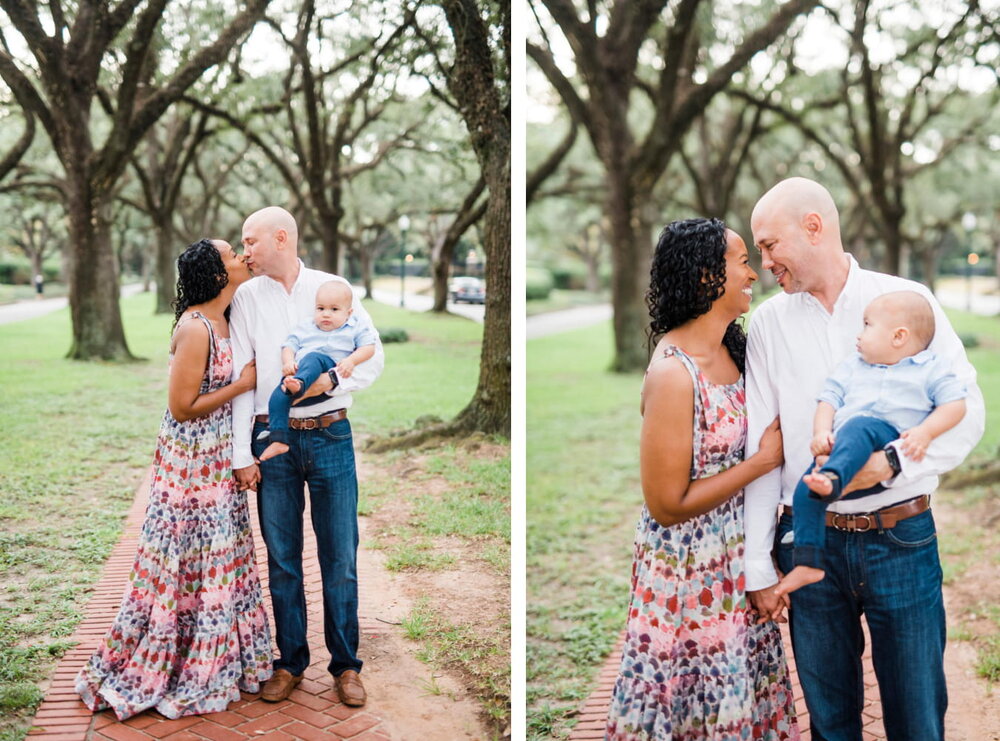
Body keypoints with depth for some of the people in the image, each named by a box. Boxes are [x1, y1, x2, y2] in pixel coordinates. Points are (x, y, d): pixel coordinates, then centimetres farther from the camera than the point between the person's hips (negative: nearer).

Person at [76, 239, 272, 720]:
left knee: (217, 561, 16)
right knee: (188, 565, 3)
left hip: (219, 461, 9)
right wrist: (243, 384, -16)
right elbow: (182, 408, -20)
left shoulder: (224, 321, 6)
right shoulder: (195, 328, -21)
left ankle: (215, 664, 30)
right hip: (192, 461, -9)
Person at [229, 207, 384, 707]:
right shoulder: (247, 297, 5)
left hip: (330, 435, -1)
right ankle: (290, 662, 24)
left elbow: (374, 357, 4)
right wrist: (241, 454, -2)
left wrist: (332, 381, -15)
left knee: (340, 556, 4)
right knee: (282, 558, 9)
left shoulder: (333, 288, 3)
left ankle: (345, 664, 18)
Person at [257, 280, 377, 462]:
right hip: (297, 373, 4)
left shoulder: (355, 329, 17)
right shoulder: (305, 329, 26)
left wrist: (351, 360, -13)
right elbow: (289, 346, 19)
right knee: (279, 394, -23)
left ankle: (299, 385, -62)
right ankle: (278, 439, -24)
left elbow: (368, 347, 6)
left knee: (312, 358, -34)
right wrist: (288, 362, -4)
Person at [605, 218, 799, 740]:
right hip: (690, 570, -8)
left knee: (737, 691, 21)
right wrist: (764, 460, -18)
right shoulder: (673, 374, -25)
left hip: (735, 558, 8)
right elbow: (667, 504, -23)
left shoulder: (729, 349, 2)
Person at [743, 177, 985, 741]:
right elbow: (760, 448, 1)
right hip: (810, 543, 2)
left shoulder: (907, 300, -2)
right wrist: (758, 565, 0)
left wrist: (893, 464, -21)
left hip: (902, 540, -1)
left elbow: (966, 412, -3)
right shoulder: (769, 322, 2)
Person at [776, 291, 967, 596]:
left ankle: (832, 479, -58)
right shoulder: (853, 365, 26)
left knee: (857, 427, -36)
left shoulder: (932, 369, 14)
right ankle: (807, 563, -10)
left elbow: (955, 405, 5)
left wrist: (925, 432, -13)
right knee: (805, 491, -15)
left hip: (892, 448, -5)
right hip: (840, 448, 5)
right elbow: (829, 399, 17)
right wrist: (821, 432, -3)